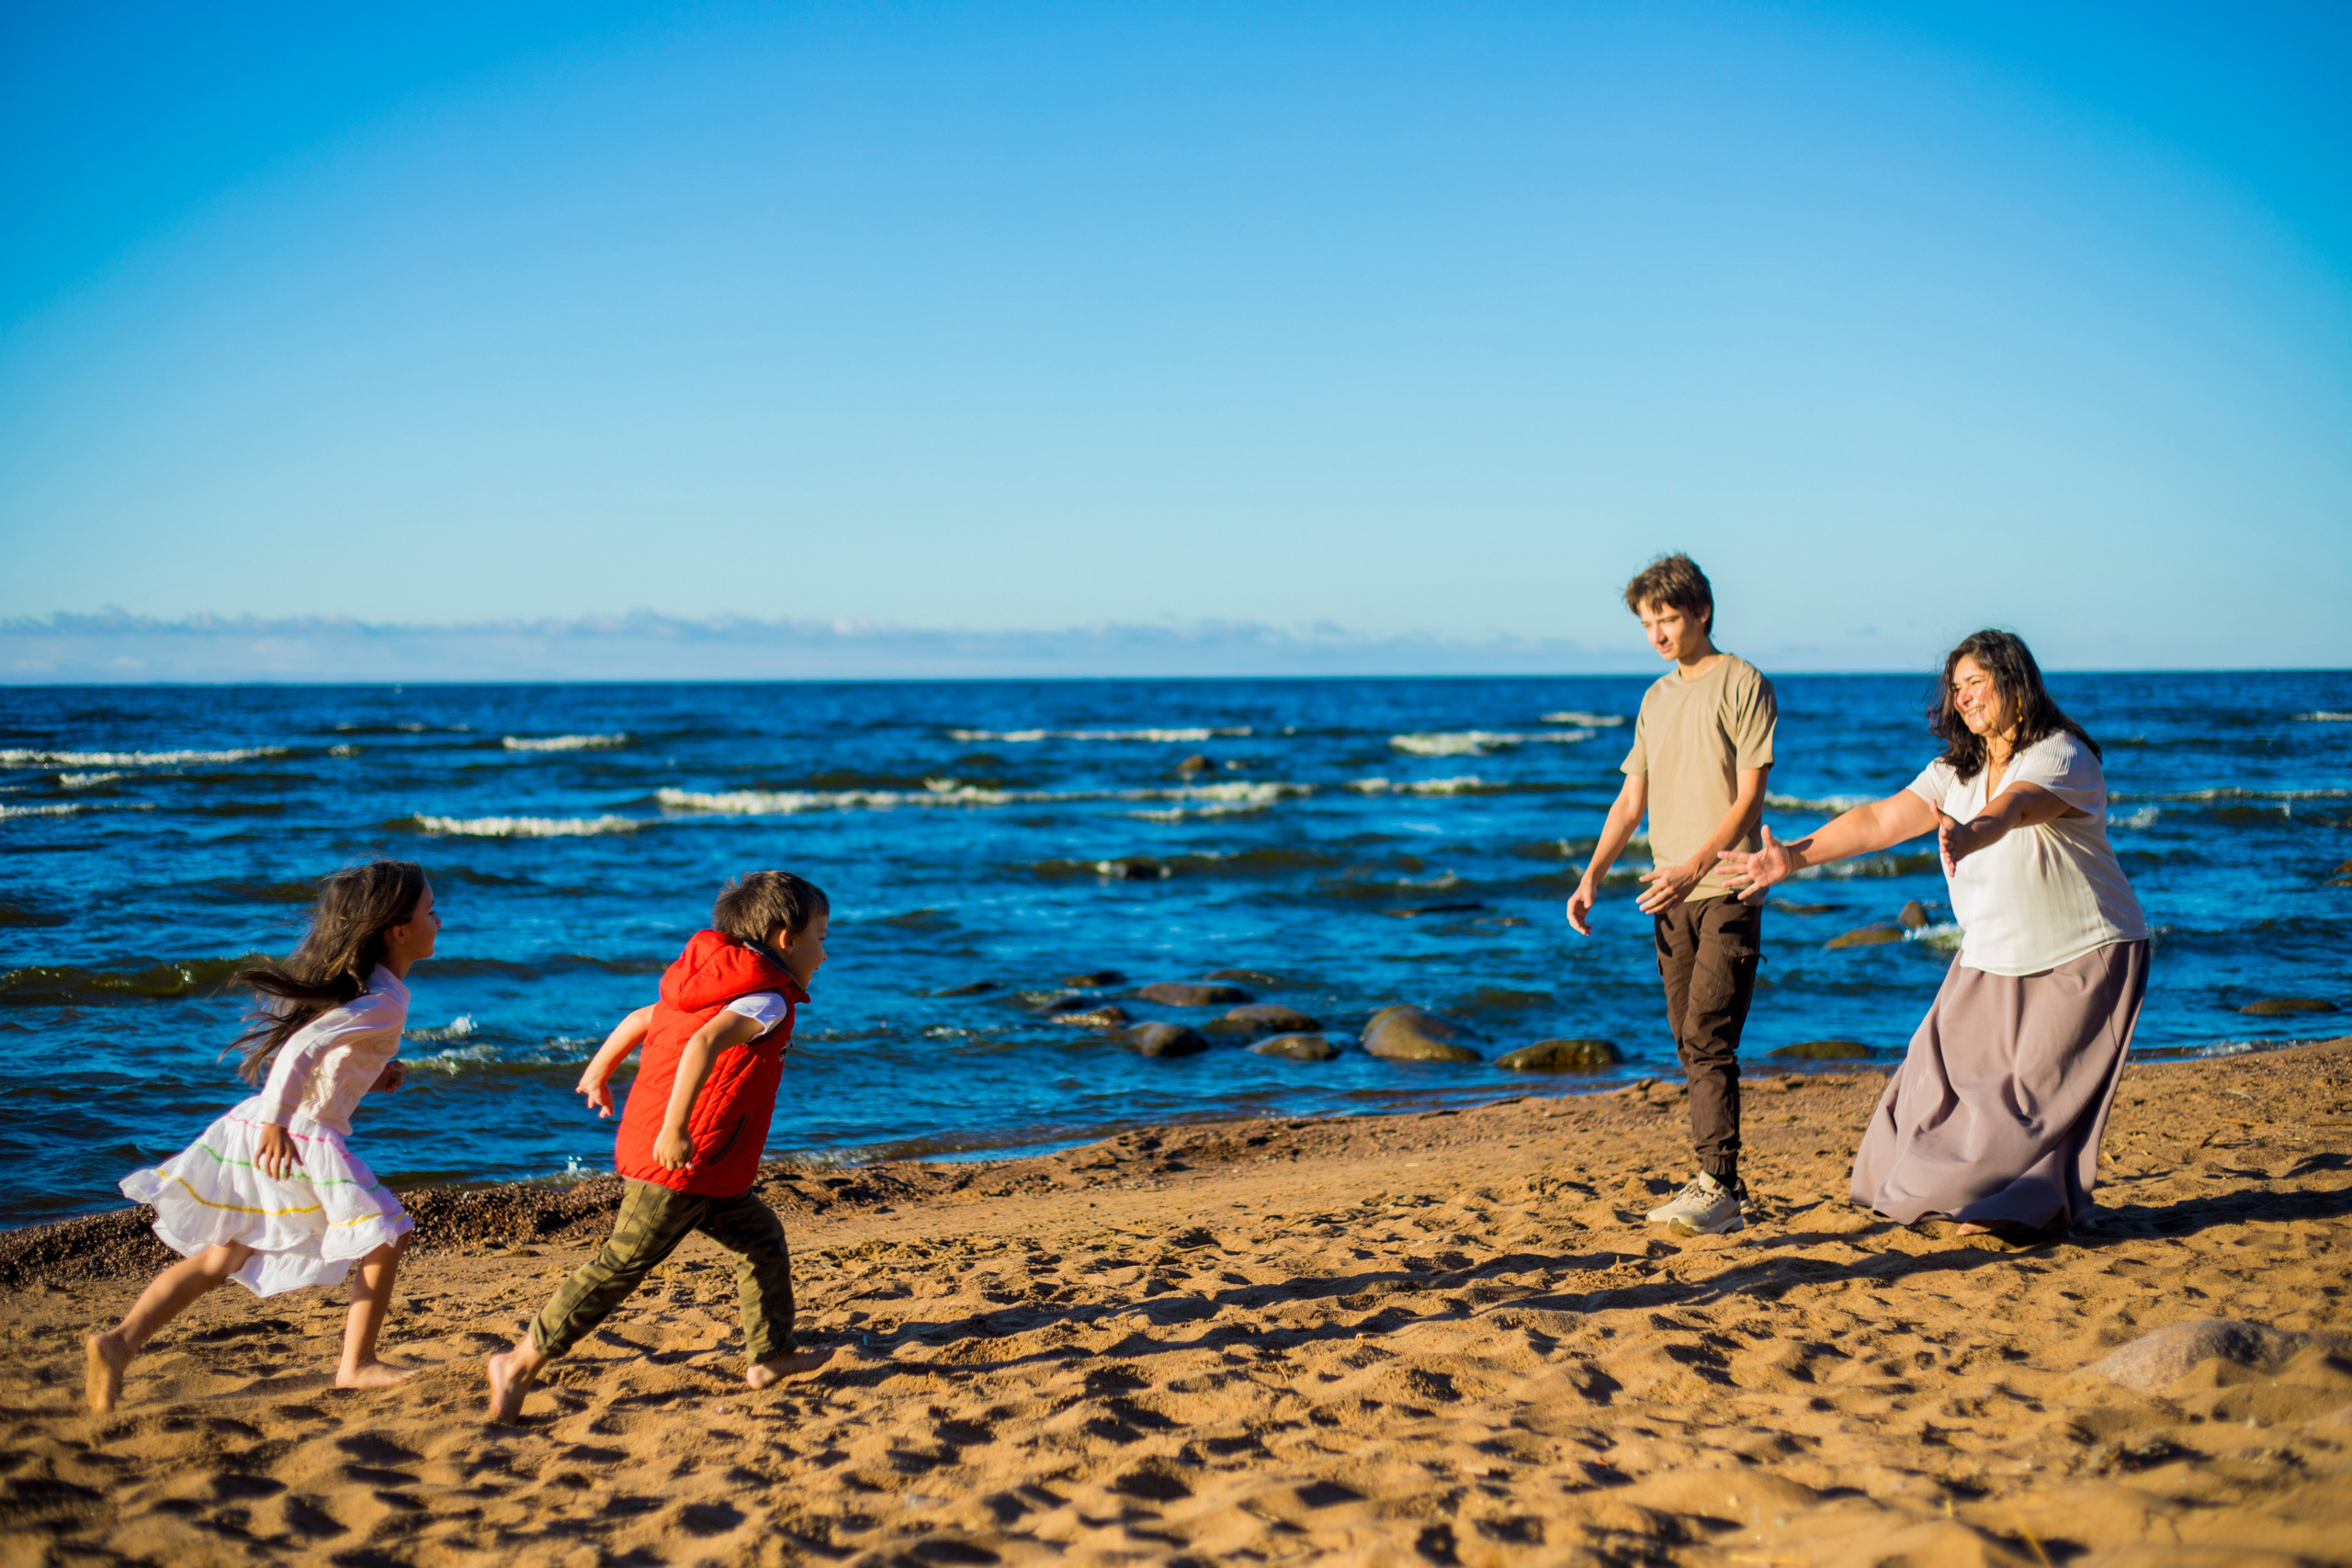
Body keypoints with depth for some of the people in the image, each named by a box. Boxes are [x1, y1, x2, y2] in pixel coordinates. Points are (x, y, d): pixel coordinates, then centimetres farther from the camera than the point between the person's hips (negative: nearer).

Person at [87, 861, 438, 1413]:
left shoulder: (343, 979, 14)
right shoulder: (385, 1002, -14)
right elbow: (304, 1049, -27)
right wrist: (277, 1123, -26)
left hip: (248, 1123, 8)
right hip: (302, 1138, -8)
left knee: (220, 1257, 15)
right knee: (385, 1238, 9)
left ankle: (120, 1340, 2)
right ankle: (356, 1365, 15)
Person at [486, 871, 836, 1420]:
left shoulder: (722, 987, 15)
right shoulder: (768, 1002, -15)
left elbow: (640, 1019, 23)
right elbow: (704, 1044, -33)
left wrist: (598, 1072, 37)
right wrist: (674, 1128, -37)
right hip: (680, 1165, -10)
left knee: (762, 1239, 17)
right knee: (622, 1264, -5)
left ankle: (770, 1356, 24)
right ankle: (522, 1363, 1)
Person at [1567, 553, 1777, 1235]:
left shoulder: (1742, 684, -5)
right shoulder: (1656, 698, 16)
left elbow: (1749, 797, -11)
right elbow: (1631, 800, 16)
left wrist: (1694, 867, -22)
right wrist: (1591, 878, 5)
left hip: (1726, 890, -7)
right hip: (1671, 897, 7)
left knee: (1708, 1039, -13)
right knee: (1691, 1044, 6)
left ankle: (1717, 1186, -11)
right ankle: (1723, 1186, 12)